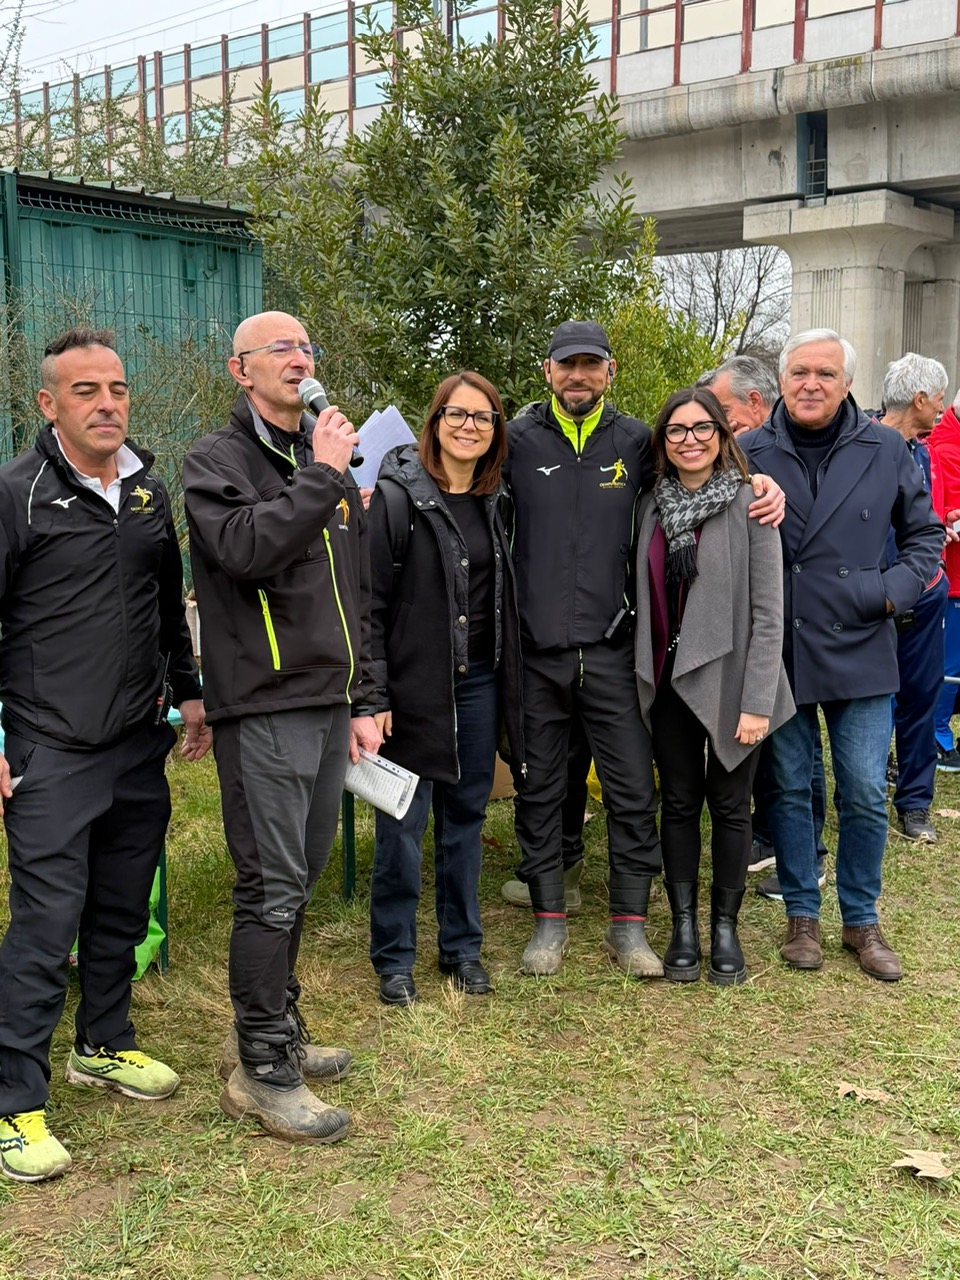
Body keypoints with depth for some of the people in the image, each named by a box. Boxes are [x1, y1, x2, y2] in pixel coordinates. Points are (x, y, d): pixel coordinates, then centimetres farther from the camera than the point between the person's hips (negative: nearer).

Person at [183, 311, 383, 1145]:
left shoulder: (328, 461, 17)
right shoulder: (218, 460, -3)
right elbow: (245, 548, -24)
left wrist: (362, 702, 15)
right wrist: (320, 478, -17)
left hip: (328, 705, 7)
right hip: (264, 707, -7)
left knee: (301, 875, 14)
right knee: (273, 888, -4)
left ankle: (275, 1030, 29)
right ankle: (261, 1069, 8)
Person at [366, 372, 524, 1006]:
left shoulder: (496, 500, 10)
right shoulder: (398, 493, -7)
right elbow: (371, 598, -10)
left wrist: (508, 682, 10)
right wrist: (372, 693, -15)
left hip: (478, 683, 5)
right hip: (414, 685, -5)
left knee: (466, 815, 13)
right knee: (404, 821, 2)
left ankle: (463, 948, 26)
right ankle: (394, 958, 16)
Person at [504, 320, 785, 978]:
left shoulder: (634, 440, 5)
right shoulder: (519, 440, 1)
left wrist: (757, 481, 2)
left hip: (611, 652, 1)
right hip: (536, 652, 0)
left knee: (634, 792, 4)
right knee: (540, 789, 10)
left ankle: (629, 923, 20)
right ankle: (549, 918, 25)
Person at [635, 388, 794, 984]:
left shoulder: (749, 504, -8)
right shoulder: (652, 505, 4)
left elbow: (768, 611, -11)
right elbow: (646, 595, 10)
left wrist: (757, 701, -15)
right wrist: (645, 673, 3)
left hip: (729, 679, -3)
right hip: (669, 679, 4)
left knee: (730, 804, 7)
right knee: (679, 802, 10)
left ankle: (726, 926, 22)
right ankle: (683, 925, 22)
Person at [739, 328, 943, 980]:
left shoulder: (885, 451, 1)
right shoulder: (749, 454, -1)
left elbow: (926, 533, 11)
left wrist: (895, 591, -4)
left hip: (860, 651, 0)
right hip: (777, 652, 0)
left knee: (867, 794, 4)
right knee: (789, 788, 10)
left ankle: (862, 919, 22)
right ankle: (802, 915, 25)